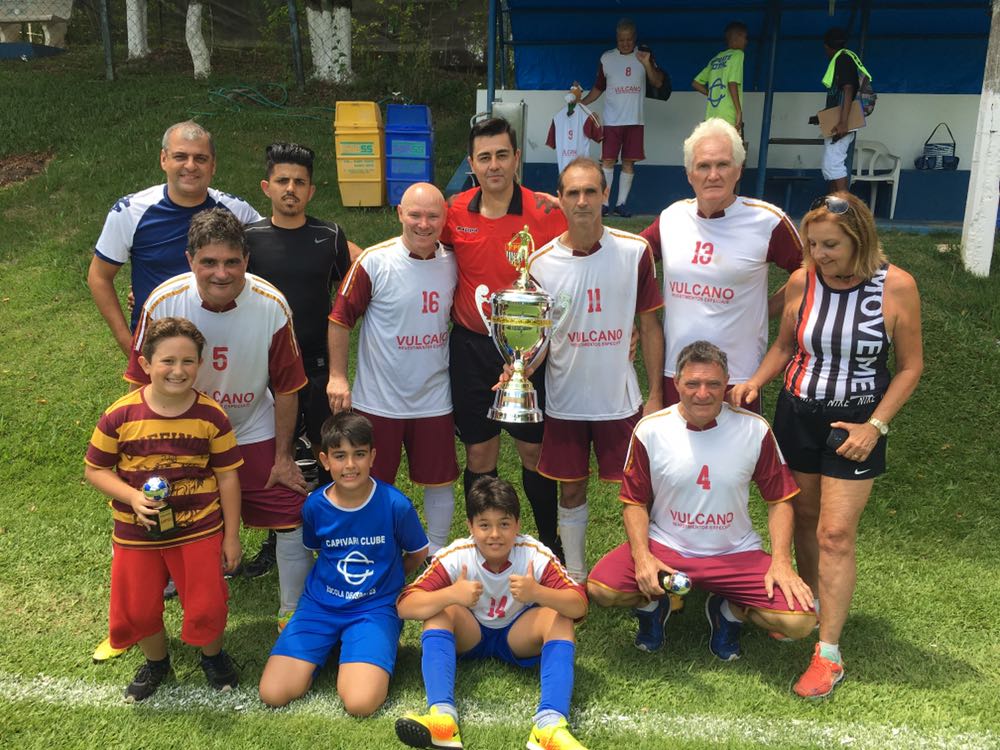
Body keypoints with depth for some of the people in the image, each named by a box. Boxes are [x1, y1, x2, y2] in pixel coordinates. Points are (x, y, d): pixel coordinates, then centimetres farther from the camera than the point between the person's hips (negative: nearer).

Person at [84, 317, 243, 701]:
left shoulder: (212, 416, -14)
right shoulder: (120, 415, -15)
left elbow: (227, 477, -5)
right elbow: (94, 470, -3)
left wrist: (231, 536, -1)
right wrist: (132, 497, -22)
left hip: (199, 530, -1)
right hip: (137, 533, 1)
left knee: (207, 607, 6)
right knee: (137, 611, 14)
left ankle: (212, 655, 40)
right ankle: (156, 662, 46)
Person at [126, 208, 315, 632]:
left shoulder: (271, 305, -20)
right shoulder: (163, 303, -19)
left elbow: (285, 387, -9)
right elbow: (143, 384, -7)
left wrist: (283, 457, -4)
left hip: (254, 435, 0)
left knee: (291, 517, -2)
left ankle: (293, 612, 21)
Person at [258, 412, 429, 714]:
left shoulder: (395, 504, -15)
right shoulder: (315, 505, -7)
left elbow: (417, 554, 4)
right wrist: (334, 581, 10)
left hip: (375, 607, -3)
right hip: (320, 604, 3)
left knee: (360, 703, -24)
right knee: (273, 694, -11)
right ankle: (329, 646, 14)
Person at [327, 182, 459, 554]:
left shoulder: (452, 262, 0)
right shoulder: (374, 262, -12)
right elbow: (340, 318, -7)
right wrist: (337, 376, -10)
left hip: (435, 398, 3)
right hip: (378, 398, -3)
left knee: (441, 480, 12)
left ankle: (437, 553, 33)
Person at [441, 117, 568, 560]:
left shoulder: (545, 212, -10)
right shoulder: (455, 213, -2)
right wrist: (451, 315, 3)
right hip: (472, 346, 2)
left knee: (534, 450, 9)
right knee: (479, 453, 10)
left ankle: (549, 541, 30)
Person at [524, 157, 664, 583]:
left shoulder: (635, 252, -7)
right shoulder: (541, 263, -6)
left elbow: (649, 327, -1)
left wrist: (656, 395, -2)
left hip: (621, 399, 0)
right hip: (564, 401, 1)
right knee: (571, 490, 14)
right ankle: (575, 575, 33)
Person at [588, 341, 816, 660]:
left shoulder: (755, 429, -8)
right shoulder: (650, 429, -9)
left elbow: (780, 499, 0)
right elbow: (635, 501, 0)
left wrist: (781, 561, -13)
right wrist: (642, 555, -16)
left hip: (737, 553, 1)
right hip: (665, 546, 0)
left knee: (800, 620, -21)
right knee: (601, 588, -25)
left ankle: (729, 611, 14)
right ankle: (653, 603, 13)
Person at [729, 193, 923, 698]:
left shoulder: (896, 286, -13)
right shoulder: (802, 281, -6)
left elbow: (910, 366, -4)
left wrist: (875, 426, -12)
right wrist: (754, 383, -7)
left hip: (855, 424, -3)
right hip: (797, 414, 3)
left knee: (835, 533, -4)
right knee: (804, 518, 13)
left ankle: (829, 655, 6)